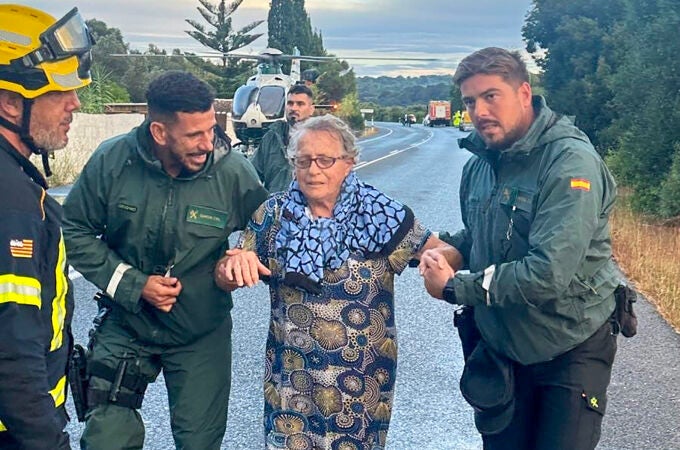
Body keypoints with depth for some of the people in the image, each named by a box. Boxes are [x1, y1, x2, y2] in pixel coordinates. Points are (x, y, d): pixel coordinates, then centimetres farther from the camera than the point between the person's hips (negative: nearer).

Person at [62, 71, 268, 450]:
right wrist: (132, 284, -14)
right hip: (126, 326, 0)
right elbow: (76, 231, -5)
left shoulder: (234, 171, -18)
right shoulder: (111, 161, -16)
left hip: (202, 336, 0)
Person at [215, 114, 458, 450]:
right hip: (290, 377, 1)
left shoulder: (378, 214, -9)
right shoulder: (274, 214, -4)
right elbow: (224, 280, 1)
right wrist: (233, 264, -22)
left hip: (361, 380, -1)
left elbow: (444, 253, -7)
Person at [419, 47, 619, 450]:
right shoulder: (480, 164, 1)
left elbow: (550, 273, -31)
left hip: (570, 350, -6)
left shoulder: (571, 162, -23)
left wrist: (457, 287, -21)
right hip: (500, 345, 7)